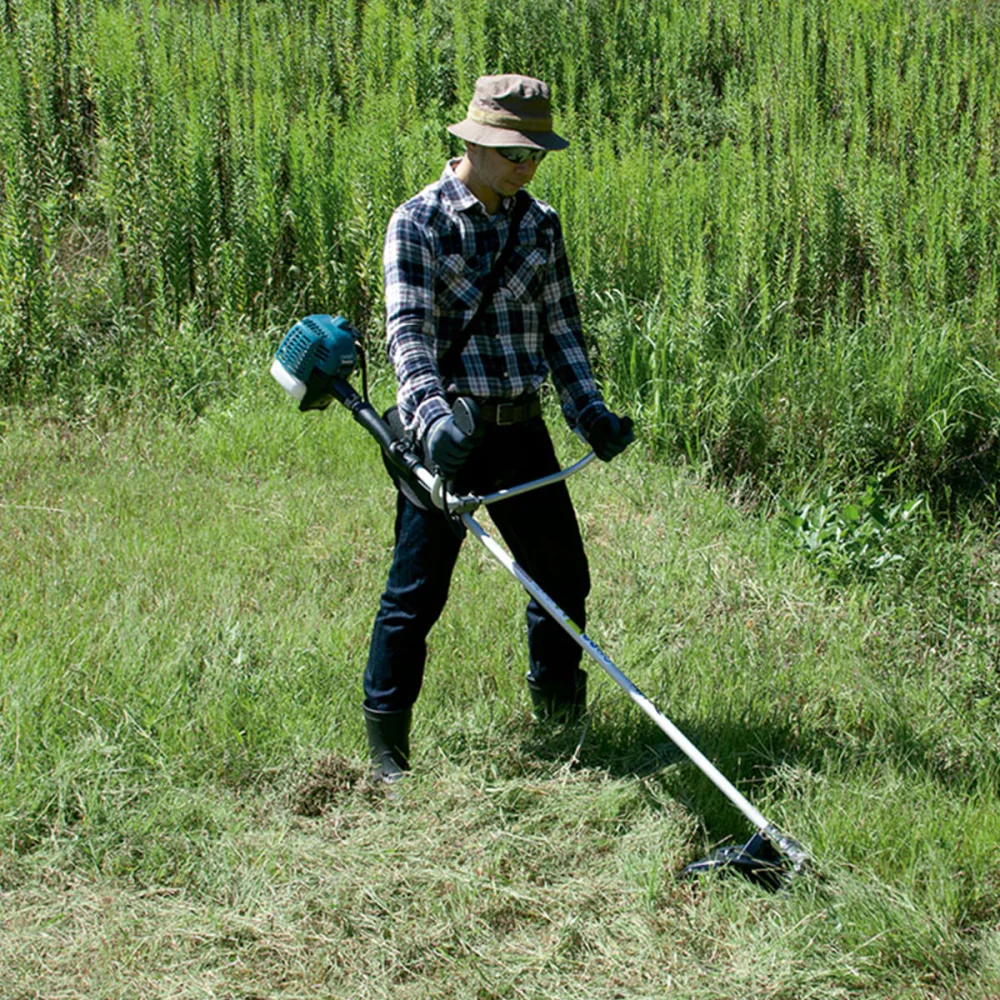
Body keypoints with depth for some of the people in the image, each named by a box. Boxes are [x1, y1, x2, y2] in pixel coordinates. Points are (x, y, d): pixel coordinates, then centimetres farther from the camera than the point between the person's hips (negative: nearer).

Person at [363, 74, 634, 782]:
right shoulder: (419, 222, -7)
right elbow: (409, 331, -17)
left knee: (564, 577, 13)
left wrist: (591, 410, 2)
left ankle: (562, 721, 33)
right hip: (447, 434, -5)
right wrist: (431, 414, -33)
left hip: (522, 430, 5)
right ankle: (387, 744, 11)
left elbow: (561, 328, 14)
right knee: (418, 590, -2)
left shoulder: (540, 224, 9)